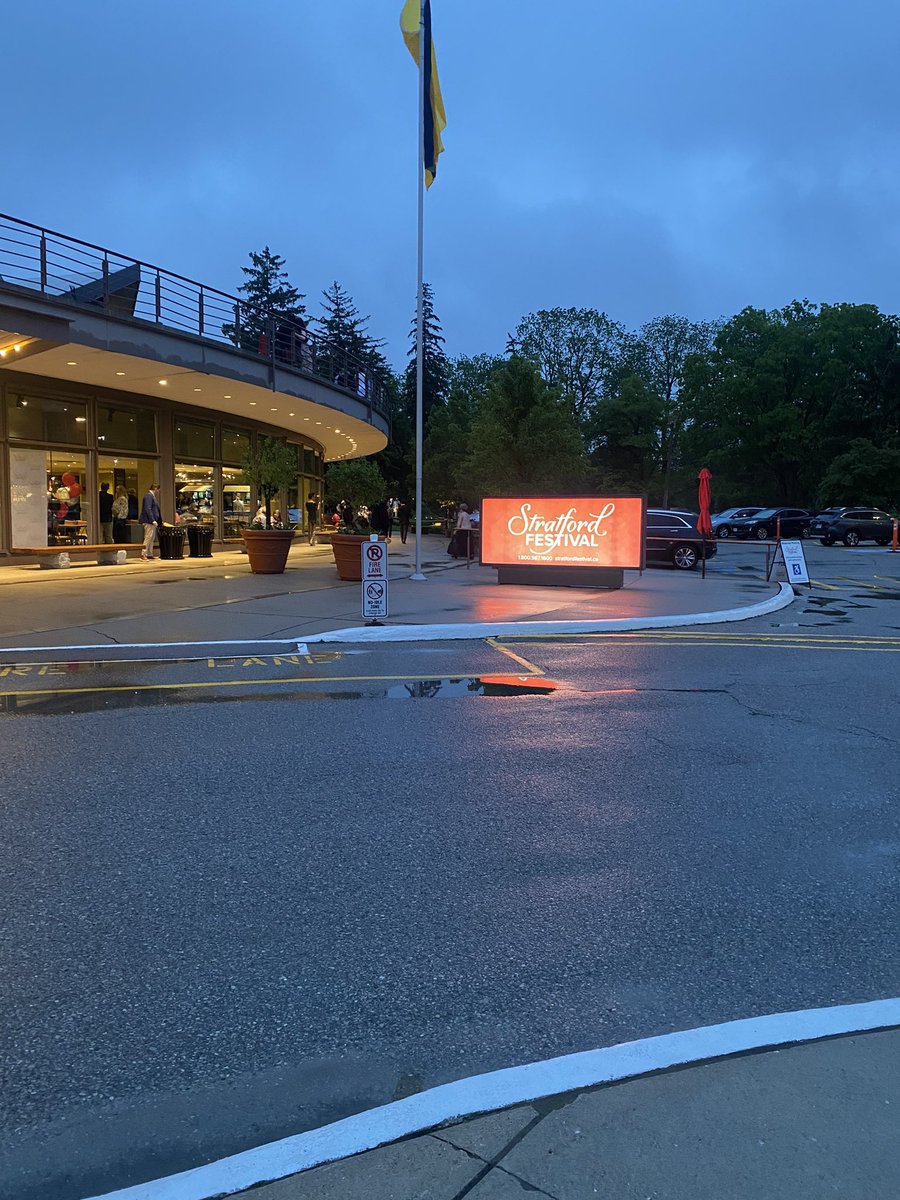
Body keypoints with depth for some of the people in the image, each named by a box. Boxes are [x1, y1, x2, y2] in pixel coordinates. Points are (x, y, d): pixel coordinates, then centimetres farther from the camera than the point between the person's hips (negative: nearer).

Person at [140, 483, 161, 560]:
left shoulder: (152, 496, 19)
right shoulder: (149, 496, -12)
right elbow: (148, 509, -20)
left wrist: (160, 520, 21)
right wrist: (153, 520, -24)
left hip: (152, 521, 10)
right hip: (149, 521, -10)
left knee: (151, 538, 11)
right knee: (148, 538, -11)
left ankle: (149, 554, 15)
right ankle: (143, 554, -10)